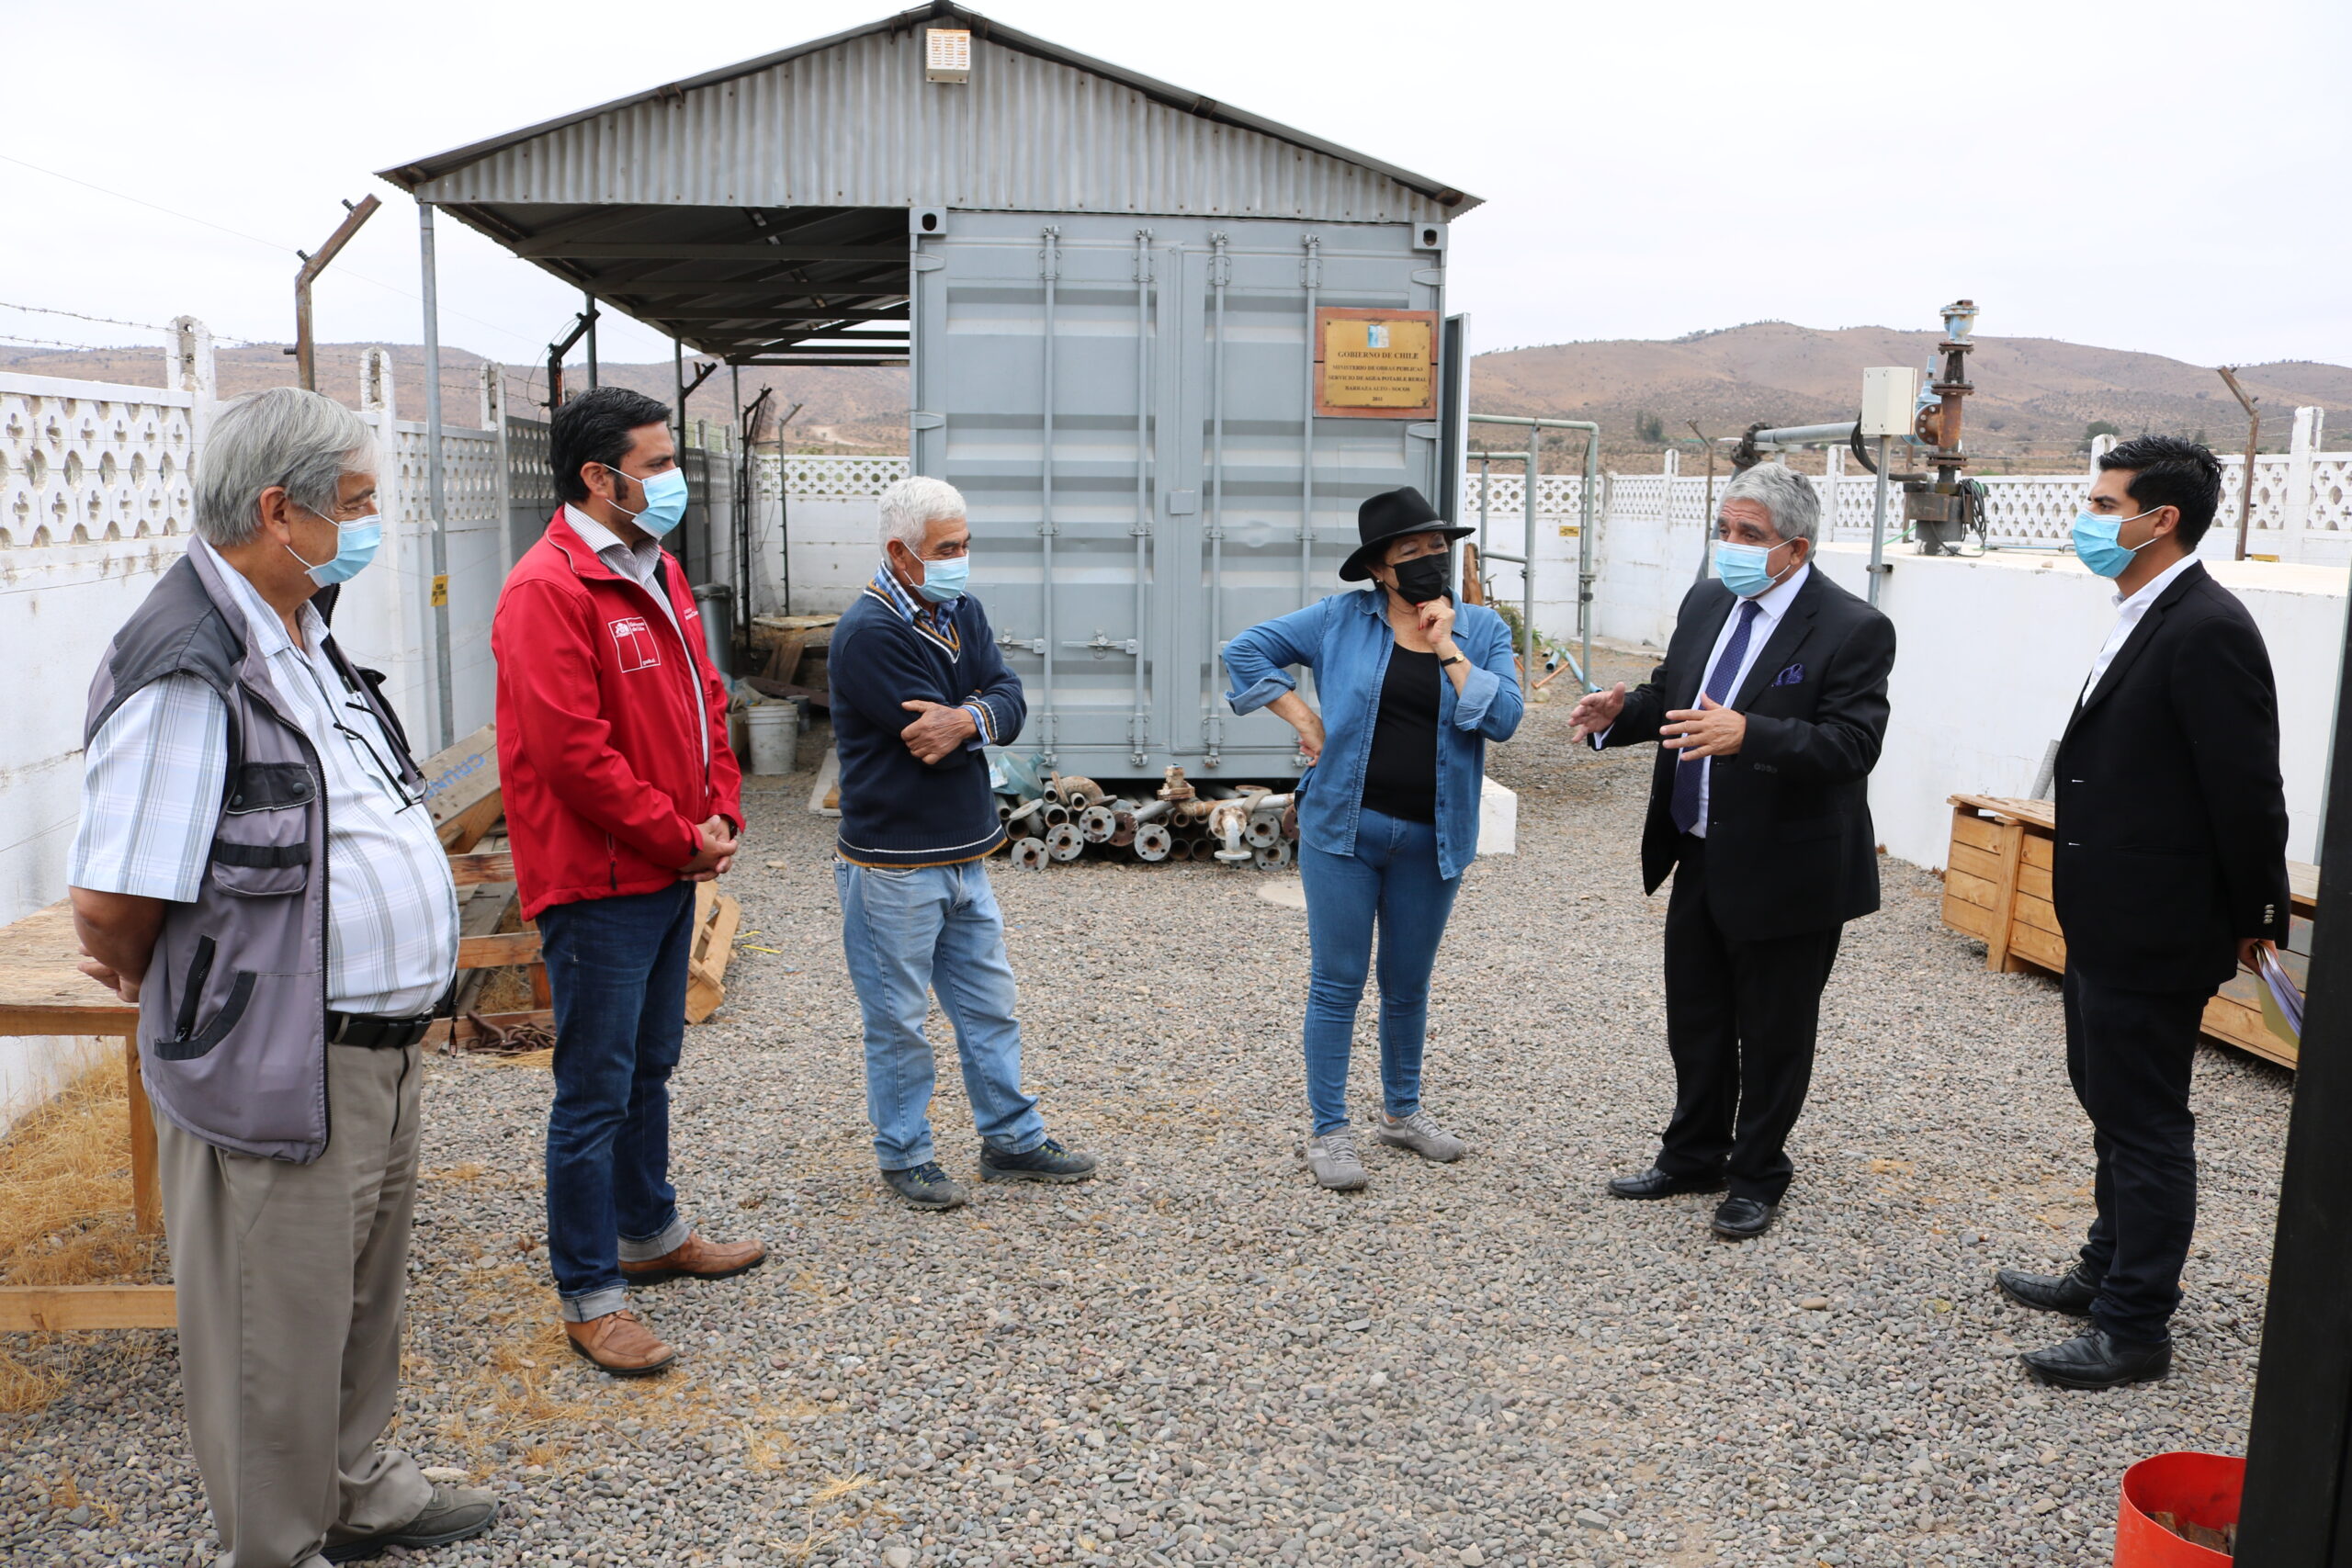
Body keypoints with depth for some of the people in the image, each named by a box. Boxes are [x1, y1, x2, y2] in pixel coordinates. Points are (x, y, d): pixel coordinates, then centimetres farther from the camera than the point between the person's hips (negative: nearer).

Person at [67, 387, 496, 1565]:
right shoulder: (188, 670, -21)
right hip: (279, 1071, -9)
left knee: (363, 1289, 24)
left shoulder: (305, 636, 10)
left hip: (378, 1051, 9)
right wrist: (163, 985, -1)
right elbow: (109, 906, -21)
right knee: (279, 1325, 8)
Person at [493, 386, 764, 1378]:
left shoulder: (659, 573, 12)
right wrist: (681, 837, -16)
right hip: (596, 881, -9)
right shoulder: (548, 589, -17)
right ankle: (588, 1295, 11)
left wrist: (721, 813, 3)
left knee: (650, 1068, 21)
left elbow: (705, 701, 17)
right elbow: (571, 750, -23)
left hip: (670, 874, 9)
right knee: (595, 1091, 0)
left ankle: (650, 1233, 37)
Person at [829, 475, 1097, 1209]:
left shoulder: (961, 611, 7)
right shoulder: (869, 633, -18)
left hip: (963, 854, 8)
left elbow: (1009, 701, -3)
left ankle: (1012, 1139, 29)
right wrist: (986, 715, -5)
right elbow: (933, 745, -22)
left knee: (990, 1005, 16)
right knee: (898, 1022, 6)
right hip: (894, 865, -8)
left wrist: (971, 718, -25)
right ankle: (904, 1155, 22)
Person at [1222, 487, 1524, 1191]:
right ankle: (1328, 1129, 13)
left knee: (1408, 983, 17)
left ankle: (1401, 1112, 35)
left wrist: (1447, 649, -13)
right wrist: (1300, 716, -6)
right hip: (1343, 828, -2)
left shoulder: (1481, 629, 2)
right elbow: (1247, 649, 1)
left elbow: (1503, 718, -10)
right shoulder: (1341, 619, -3)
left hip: (1431, 840, 3)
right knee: (1337, 982, 2)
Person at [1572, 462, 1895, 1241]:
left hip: (1784, 872, -7)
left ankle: (1757, 1176, 28)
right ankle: (1694, 1155, 37)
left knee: (1772, 1034, 10)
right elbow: (1670, 695, 16)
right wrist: (1621, 712, -7)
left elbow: (1853, 744, -25)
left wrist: (1749, 735, -39)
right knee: (1694, 1021, 19)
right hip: (1700, 860, 7)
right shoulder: (1706, 603, 5)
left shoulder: (1852, 630, -17)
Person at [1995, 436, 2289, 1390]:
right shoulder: (2146, 619, 9)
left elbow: (2247, 791, -19)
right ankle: (2109, 1273, 38)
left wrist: (2253, 917, -8)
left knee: (2145, 1123, 2)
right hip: (2106, 919, 10)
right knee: (2111, 1102, 22)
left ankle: (2135, 1330, 16)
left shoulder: (2208, 629, -21)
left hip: (2153, 928, -10)